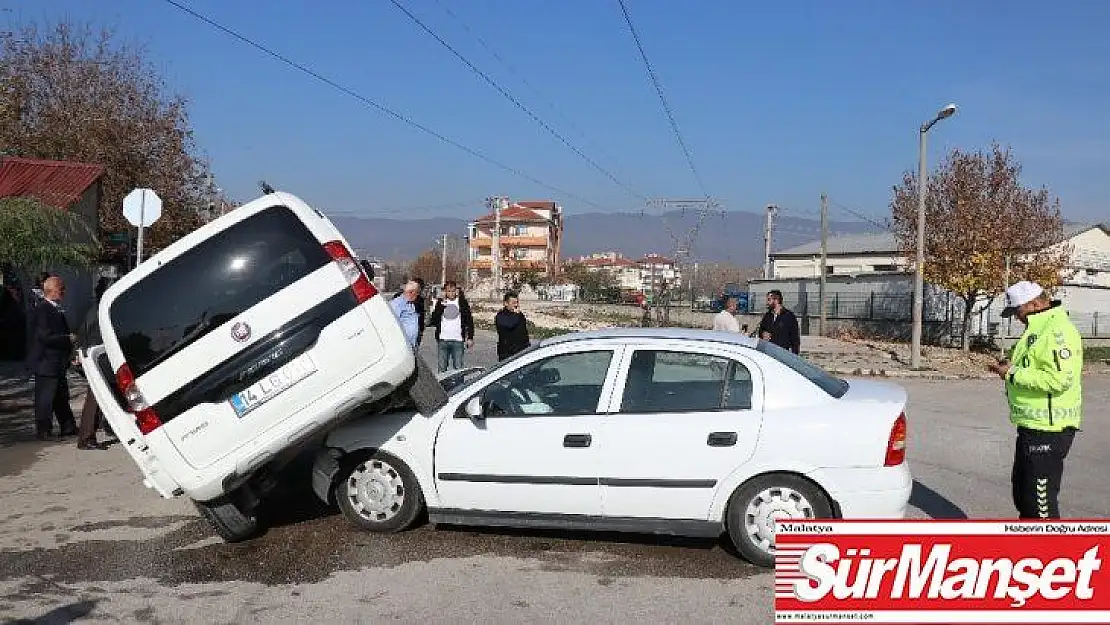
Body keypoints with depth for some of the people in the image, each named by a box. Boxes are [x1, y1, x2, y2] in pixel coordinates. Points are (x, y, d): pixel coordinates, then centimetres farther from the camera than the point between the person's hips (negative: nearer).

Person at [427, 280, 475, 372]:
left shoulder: (462, 302, 5)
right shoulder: (440, 302, 7)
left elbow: (469, 321, 7)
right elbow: (434, 320, -4)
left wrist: (470, 337, 1)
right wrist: (441, 305, -13)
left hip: (458, 341, -1)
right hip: (443, 340, 1)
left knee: (458, 368, -1)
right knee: (442, 368, 6)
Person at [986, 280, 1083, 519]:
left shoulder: (1058, 330, -19)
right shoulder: (1037, 328, 14)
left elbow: (1059, 379, -29)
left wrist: (1013, 373, -20)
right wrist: (1011, 365, 8)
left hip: (1049, 430, -11)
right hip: (1031, 426, 11)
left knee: (1040, 500, -4)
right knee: (1021, 490, 23)